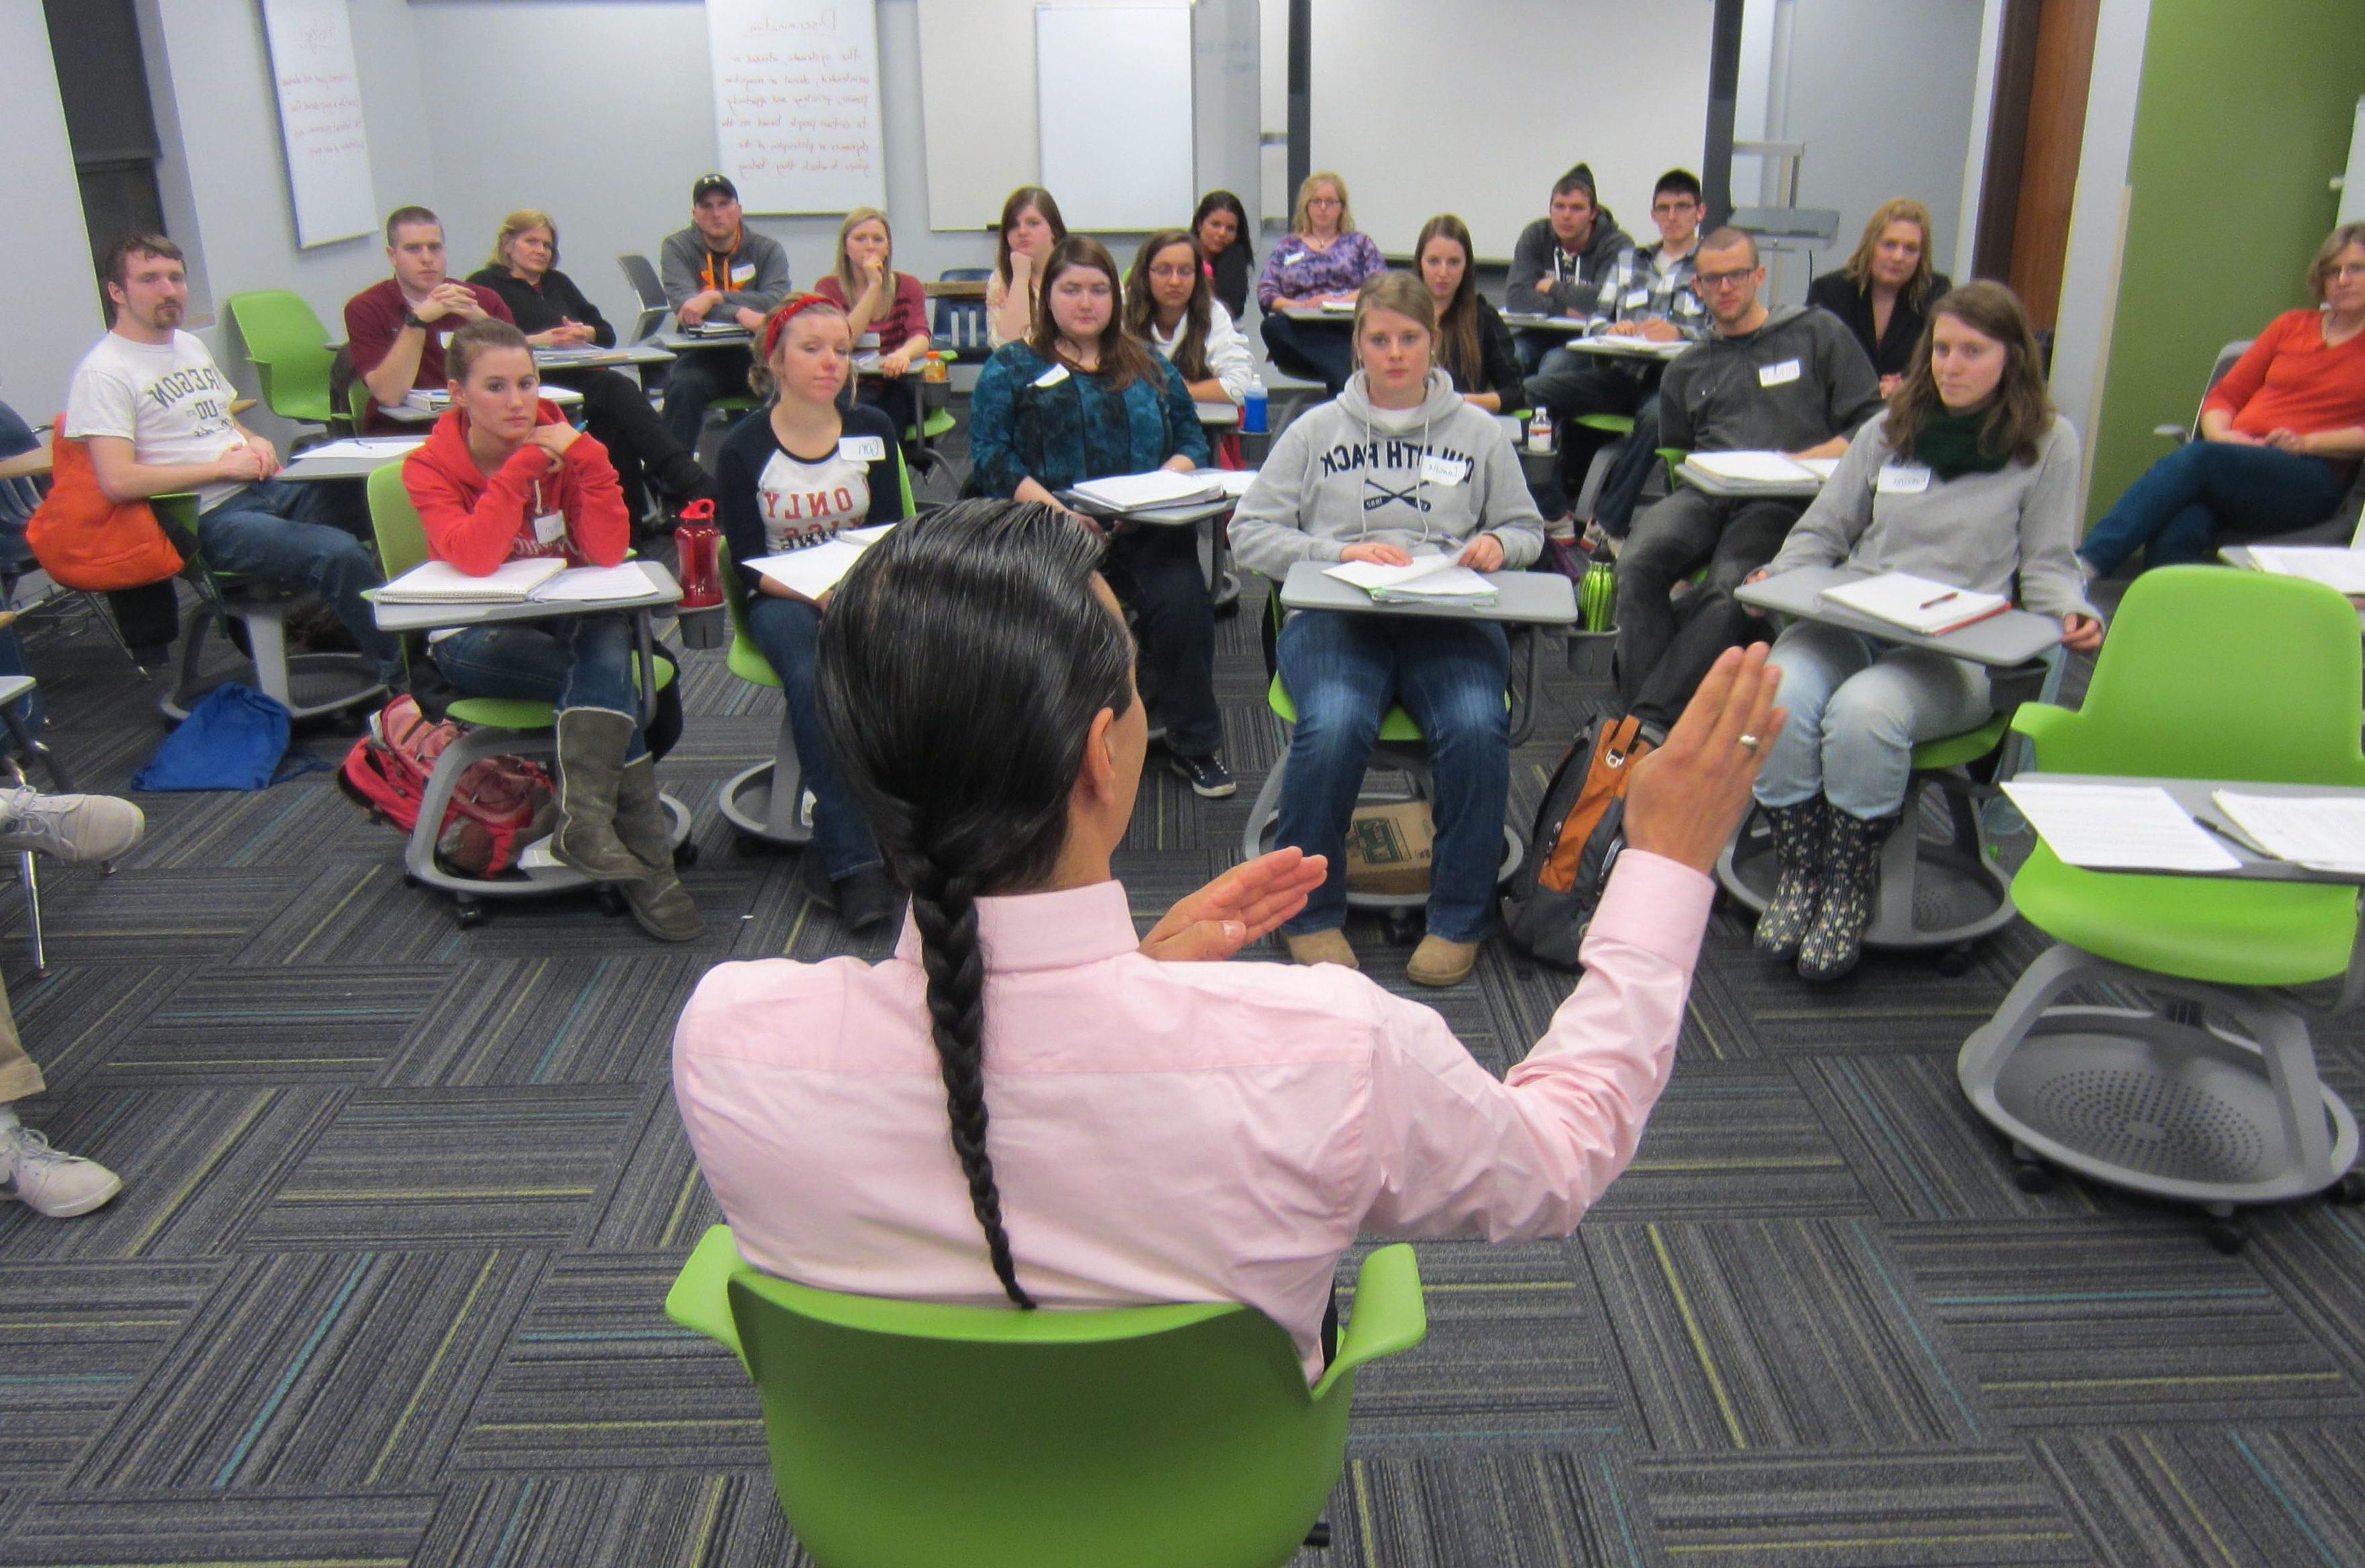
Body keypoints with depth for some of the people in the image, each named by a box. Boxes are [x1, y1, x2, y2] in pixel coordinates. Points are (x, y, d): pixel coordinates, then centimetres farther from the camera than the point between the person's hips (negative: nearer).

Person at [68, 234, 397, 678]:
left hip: (264, 489, 9)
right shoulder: (102, 372, -8)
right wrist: (223, 467, -13)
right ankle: (398, 669, -17)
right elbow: (118, 482, -18)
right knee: (341, 555, -30)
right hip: (209, 520, -9)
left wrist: (254, 442, 5)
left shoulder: (191, 347, 19)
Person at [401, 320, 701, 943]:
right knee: (611, 676, -31)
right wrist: (524, 465, -25)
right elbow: (474, 557, -26)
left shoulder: (563, 444, -2)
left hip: (570, 621, 2)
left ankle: (585, 817, -39)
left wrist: (585, 456, -23)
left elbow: (608, 552, -14)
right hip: (478, 640, -2)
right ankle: (643, 846, -31)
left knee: (610, 637, -35)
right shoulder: (429, 466, -7)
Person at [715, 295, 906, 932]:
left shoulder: (873, 431, 6)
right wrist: (818, 595, -21)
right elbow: (748, 563, -4)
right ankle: (854, 860, -35)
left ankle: (832, 852, -26)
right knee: (813, 676, -35)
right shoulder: (744, 448, -1)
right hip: (782, 596, -2)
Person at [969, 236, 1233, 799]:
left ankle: (1194, 744, -11)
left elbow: (1193, 437, 18)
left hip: (1145, 525, 2)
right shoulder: (1010, 368, 13)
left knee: (1182, 600, -29)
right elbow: (991, 457, 1)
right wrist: (1054, 509, -14)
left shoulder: (1149, 367, 23)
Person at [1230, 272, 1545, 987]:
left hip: (1452, 620, 1)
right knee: (1335, 726, -33)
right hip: (1336, 616, -1)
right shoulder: (1317, 430, 16)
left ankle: (1460, 920, -11)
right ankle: (1310, 913, -11)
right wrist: (1339, 552, -7)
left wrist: (1499, 544, -1)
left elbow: (1527, 529, 24)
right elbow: (1251, 532, 8)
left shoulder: (1478, 431, 20)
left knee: (1476, 727, -31)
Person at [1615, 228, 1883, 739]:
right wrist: (1697, 474, 8)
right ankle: (1650, 728, -34)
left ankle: (1646, 723, -40)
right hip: (1707, 495, 3)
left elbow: (1872, 423, 8)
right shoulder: (1686, 370, 28)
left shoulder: (1818, 333, 16)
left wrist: (1806, 459, -8)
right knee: (1639, 563, -31)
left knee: (1727, 591, -35)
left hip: (1783, 503, -3)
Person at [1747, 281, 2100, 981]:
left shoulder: (2047, 442, 9)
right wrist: (1776, 577, 1)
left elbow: (2047, 564, 11)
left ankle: (1850, 886, -14)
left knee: (1863, 713, -37)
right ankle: (1799, 874, -10)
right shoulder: (1889, 428, 18)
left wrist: (2073, 612, -11)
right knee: (1778, 702, -32)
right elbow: (1823, 530, 21)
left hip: (1958, 652, -3)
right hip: (1848, 622, 3)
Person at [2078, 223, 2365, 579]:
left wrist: (2306, 442, -11)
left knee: (2198, 458, -34)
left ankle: (2087, 564, -45)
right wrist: (2220, 434, -2)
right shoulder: (2291, 326, 25)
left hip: (2310, 480, -4)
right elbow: (2225, 394, 19)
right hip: (2238, 463, 4)